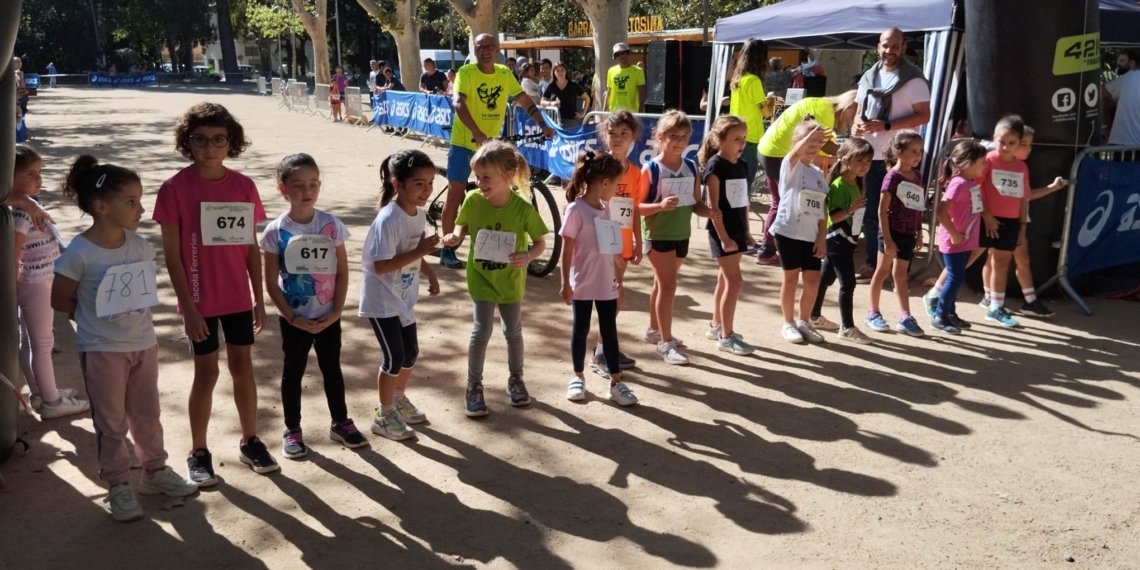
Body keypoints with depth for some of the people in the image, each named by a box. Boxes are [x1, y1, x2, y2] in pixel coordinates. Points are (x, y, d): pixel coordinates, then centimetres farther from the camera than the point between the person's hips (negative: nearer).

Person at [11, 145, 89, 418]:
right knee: (43, 343, 2)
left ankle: (40, 393, 32)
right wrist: (12, 290, -20)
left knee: (29, 341, 19)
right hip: (34, 285, -9)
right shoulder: (21, 212, -24)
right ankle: (51, 402, 14)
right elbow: (12, 254, -24)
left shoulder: (27, 204, 5)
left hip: (36, 283, 9)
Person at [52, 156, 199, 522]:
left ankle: (155, 471, 34)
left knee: (147, 414, 18)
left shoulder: (139, 245, -3)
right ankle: (119, 486, 22)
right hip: (101, 351, -5)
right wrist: (98, 314, -6)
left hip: (143, 343, 5)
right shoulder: (79, 253, -18)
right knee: (112, 423, 8)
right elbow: (60, 301, -8)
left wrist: (135, 310, -1)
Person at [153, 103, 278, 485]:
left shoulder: (243, 186, -1)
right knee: (206, 372, 5)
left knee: (243, 367, 12)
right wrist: (188, 305, -12)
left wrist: (259, 298, 6)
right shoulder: (175, 189, -10)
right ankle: (198, 453, 21)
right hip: (200, 300, -3)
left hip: (238, 297, 3)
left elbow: (252, 247, 5)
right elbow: (172, 254, -9)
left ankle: (250, 442, 27)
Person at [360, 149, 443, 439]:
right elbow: (381, 265, -29)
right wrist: (419, 252, -32)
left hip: (403, 298, 8)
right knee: (394, 358, -1)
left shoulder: (419, 214, -1)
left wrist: (430, 273, 3)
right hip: (381, 300, -8)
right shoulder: (388, 220, -27)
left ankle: (399, 400, 41)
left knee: (410, 352, 18)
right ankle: (384, 416, 18)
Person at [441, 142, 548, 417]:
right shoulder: (472, 200, -17)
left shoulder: (523, 208, -22)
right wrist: (455, 236, -20)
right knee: (482, 330, -3)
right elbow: (462, 224, 3)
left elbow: (541, 242, -11)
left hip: (511, 279, 0)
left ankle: (515, 379, 37)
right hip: (481, 277, 0)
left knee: (513, 332, 16)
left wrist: (528, 256, -32)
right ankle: (474, 386, 14)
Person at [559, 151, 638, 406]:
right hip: (583, 285, -6)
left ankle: (616, 381, 16)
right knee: (581, 330, 9)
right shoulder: (576, 209, -15)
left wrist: (617, 276, 16)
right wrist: (565, 283, -14)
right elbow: (567, 249, -13)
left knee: (610, 331, 9)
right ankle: (578, 377, 25)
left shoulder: (605, 208, 6)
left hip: (607, 284, 6)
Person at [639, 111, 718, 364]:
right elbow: (637, 206, -15)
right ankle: (665, 343, 1)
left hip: (681, 235, 6)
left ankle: (654, 330, 35)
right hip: (658, 236, -6)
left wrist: (710, 212, -14)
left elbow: (696, 203, 6)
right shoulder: (651, 169, -14)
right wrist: (660, 205, -31)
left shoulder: (692, 168, 2)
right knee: (668, 285, -7)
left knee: (663, 283, 19)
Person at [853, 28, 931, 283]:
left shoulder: (913, 78, -6)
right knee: (871, 212, 10)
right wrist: (858, 124, -4)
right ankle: (872, 263, 20)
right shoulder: (869, 77, 13)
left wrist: (885, 126, -20)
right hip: (871, 155, 6)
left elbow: (924, 116, -12)